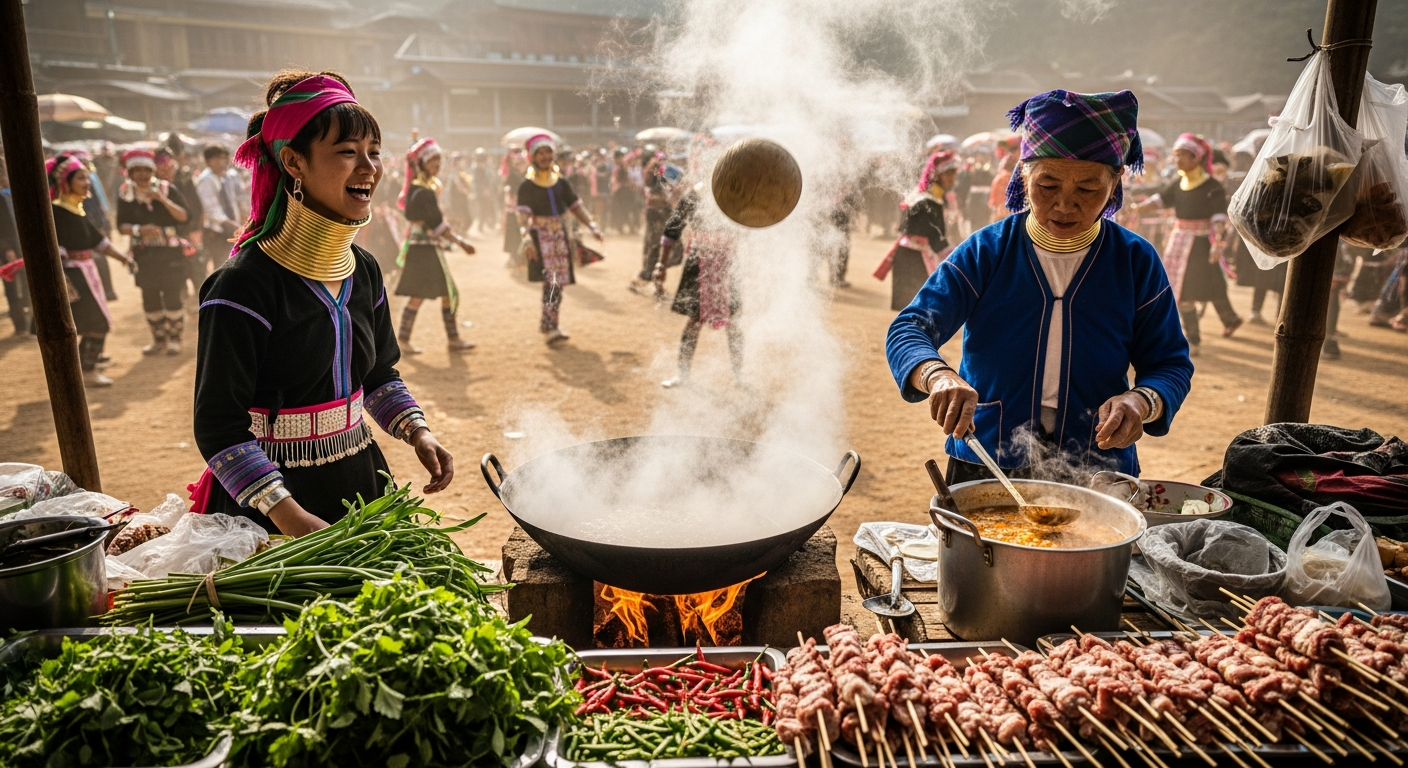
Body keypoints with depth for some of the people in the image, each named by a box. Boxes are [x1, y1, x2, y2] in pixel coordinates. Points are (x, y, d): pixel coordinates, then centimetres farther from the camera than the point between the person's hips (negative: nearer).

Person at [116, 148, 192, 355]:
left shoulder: (167, 189, -2)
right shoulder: (125, 194, 3)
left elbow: (185, 217, -10)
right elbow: (122, 225, 2)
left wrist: (163, 199, -22)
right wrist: (139, 230, -18)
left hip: (170, 252, -2)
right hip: (144, 254, 3)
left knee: (174, 297, -3)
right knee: (150, 299, 7)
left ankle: (174, 339, 8)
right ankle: (158, 339, 18)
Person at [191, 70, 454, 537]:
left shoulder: (363, 270, 2)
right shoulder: (246, 284, -19)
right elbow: (219, 428, -19)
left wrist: (418, 432, -2)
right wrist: (288, 515, -27)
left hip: (361, 480, 7)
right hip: (270, 498, -6)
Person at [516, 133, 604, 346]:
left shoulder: (561, 182, 11)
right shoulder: (527, 186, -2)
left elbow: (576, 206, 10)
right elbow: (523, 215, -11)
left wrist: (592, 226, -4)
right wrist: (527, 239, -27)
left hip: (560, 236, 5)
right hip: (540, 236, -5)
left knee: (558, 282, 6)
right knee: (551, 281, -15)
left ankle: (547, 324, 19)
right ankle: (550, 329, -13)